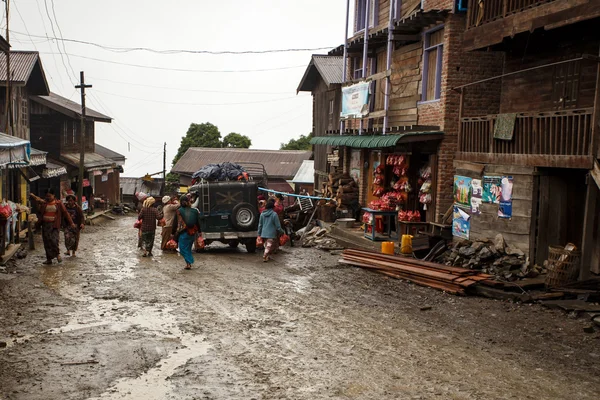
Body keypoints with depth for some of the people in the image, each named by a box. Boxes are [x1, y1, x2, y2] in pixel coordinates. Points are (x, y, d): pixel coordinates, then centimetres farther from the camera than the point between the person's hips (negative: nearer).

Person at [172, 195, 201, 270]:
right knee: (188, 248, 19)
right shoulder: (195, 210, 2)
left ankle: (188, 263, -9)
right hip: (192, 233, 4)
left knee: (183, 248, 4)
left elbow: (175, 223, -2)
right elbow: (198, 222, 10)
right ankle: (189, 263, 17)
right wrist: (199, 231, 21)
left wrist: (173, 233, 6)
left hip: (183, 233, -4)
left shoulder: (179, 211, -6)